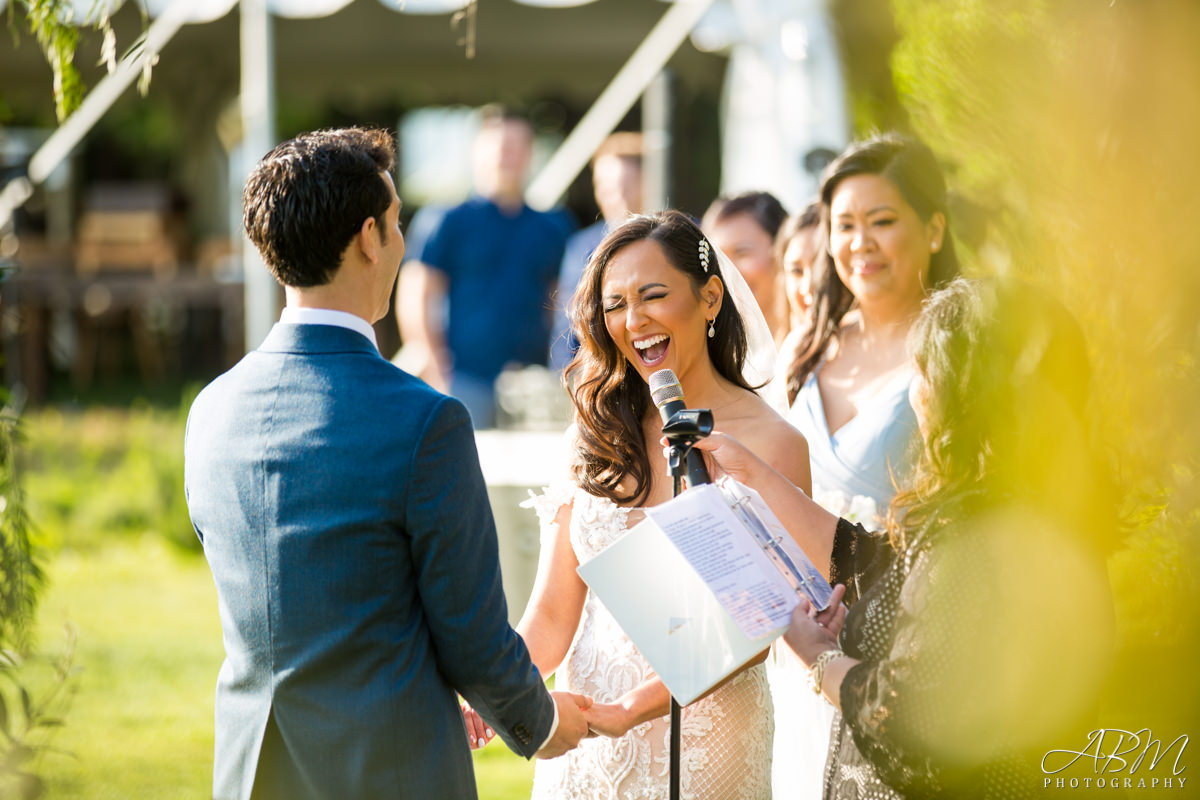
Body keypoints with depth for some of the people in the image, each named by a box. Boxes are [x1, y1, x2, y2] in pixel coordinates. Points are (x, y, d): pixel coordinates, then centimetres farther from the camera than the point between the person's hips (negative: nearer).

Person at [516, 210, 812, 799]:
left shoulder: (770, 443, -10)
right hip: (585, 744, 4)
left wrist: (628, 709, -27)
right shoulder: (597, 438, 3)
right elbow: (552, 615, -1)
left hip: (703, 744, -4)